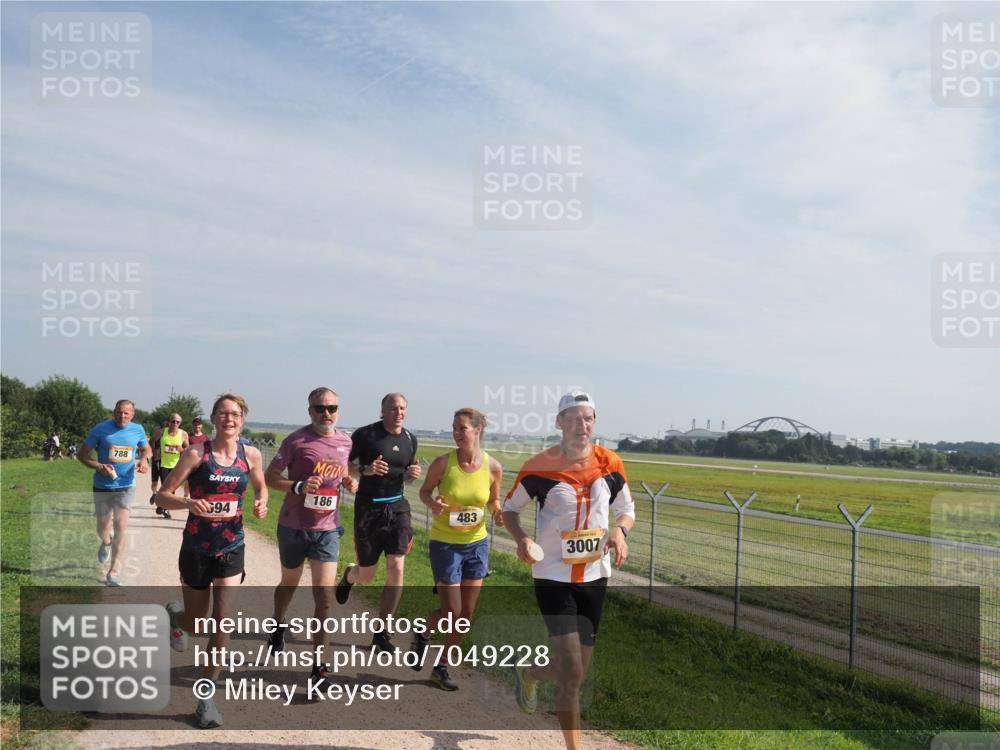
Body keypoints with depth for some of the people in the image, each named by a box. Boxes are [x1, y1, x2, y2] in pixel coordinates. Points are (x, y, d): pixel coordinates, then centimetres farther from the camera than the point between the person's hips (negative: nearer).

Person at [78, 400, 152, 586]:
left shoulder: (138, 430, 0)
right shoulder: (101, 429, -8)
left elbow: (146, 448, 18)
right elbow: (82, 454, -3)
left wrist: (144, 459, -6)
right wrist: (99, 466, -21)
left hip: (126, 486, 1)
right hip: (103, 487, 0)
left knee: (121, 527, -8)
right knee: (103, 529, 10)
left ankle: (114, 571, 0)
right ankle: (106, 542, 48)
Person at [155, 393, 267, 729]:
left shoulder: (251, 455, -4)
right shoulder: (196, 454, -13)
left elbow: (261, 487, 15)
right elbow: (162, 496, -11)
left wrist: (261, 503, -7)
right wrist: (188, 502, -31)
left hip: (231, 549, 2)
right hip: (196, 548, -1)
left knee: (222, 621, -5)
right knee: (197, 623, 14)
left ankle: (206, 694, 11)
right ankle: (176, 616, 52)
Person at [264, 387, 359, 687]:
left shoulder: (345, 442, 2)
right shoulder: (297, 440, -12)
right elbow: (270, 477, -9)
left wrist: (350, 481, -3)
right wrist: (299, 486, -25)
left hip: (328, 529, 2)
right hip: (294, 527, -2)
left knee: (324, 596, -6)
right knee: (290, 583, 20)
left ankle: (318, 663, 1)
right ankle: (278, 625, 52)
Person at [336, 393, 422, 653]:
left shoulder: (410, 439, 5)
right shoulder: (365, 434, -11)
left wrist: (412, 473, -4)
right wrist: (365, 469, -24)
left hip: (397, 507, 3)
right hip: (368, 507, -3)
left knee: (396, 568, -9)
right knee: (366, 576, 6)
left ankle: (382, 632, 5)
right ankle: (349, 576, 47)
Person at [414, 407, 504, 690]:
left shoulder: (493, 467, -9)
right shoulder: (442, 463, -15)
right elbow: (425, 490, 2)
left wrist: (497, 511, -14)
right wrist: (432, 503, -20)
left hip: (477, 543, 3)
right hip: (445, 544, -3)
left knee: (467, 613, 8)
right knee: (452, 611, -3)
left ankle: (441, 667, 27)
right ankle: (422, 634, 31)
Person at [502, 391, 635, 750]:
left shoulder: (610, 464, -1)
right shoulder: (538, 467, -11)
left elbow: (627, 511, 11)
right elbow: (510, 508, 3)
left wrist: (620, 530, -12)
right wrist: (521, 539, -16)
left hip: (595, 576, 4)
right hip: (553, 577, -4)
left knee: (575, 671, 15)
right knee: (572, 672, -11)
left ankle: (528, 673, 49)